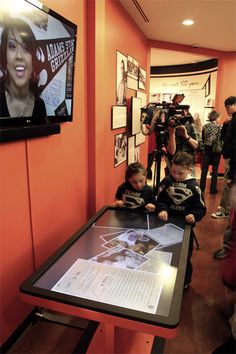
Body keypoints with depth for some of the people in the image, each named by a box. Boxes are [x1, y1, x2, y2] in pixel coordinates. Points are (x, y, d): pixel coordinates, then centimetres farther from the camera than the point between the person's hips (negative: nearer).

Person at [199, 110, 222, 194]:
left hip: (207, 149, 3)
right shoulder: (220, 127, -10)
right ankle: (213, 189, 11)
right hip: (216, 150, -3)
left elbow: (203, 139, 5)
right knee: (215, 170, 7)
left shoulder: (205, 126, 0)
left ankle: (202, 188, 14)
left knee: (204, 169, 9)